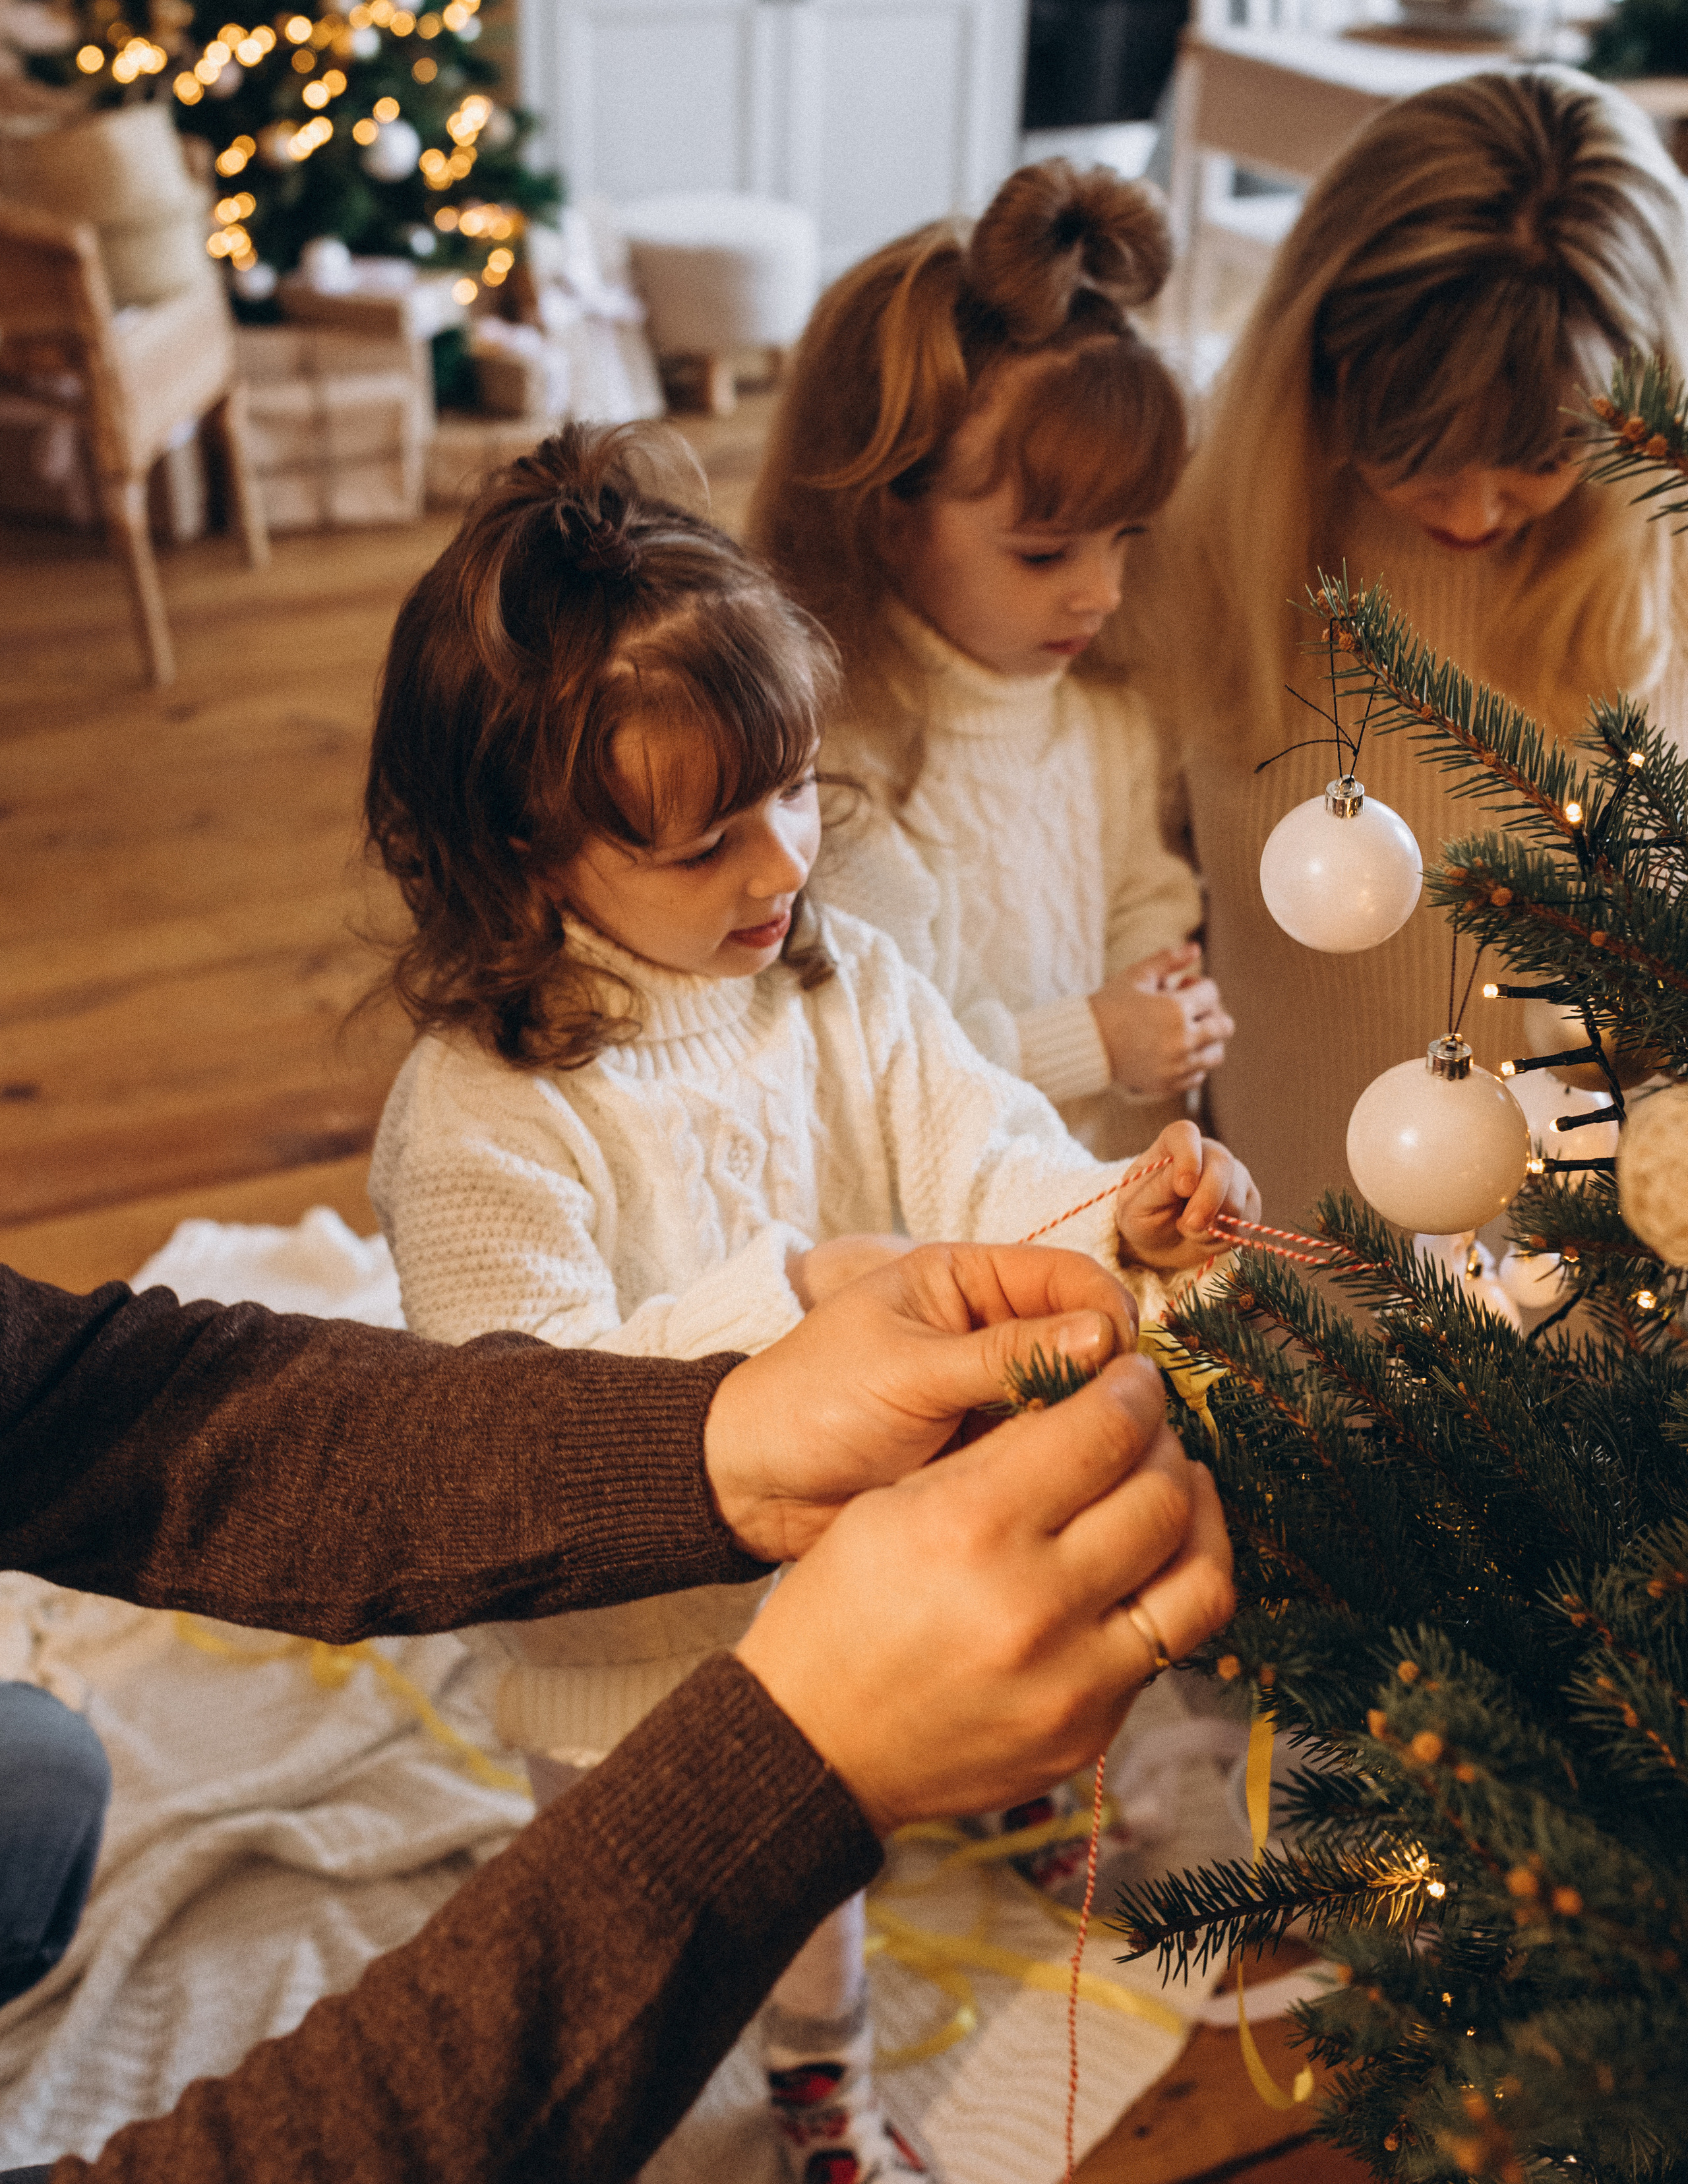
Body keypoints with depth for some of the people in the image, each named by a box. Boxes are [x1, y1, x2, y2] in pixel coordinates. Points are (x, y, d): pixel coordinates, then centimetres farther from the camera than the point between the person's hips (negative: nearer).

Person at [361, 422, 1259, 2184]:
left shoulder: (843, 987, -12)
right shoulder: (477, 1111, -31)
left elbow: (974, 1162, -15)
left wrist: (1114, 1219, -37)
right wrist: (784, 1302, -44)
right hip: (626, 1648, -5)